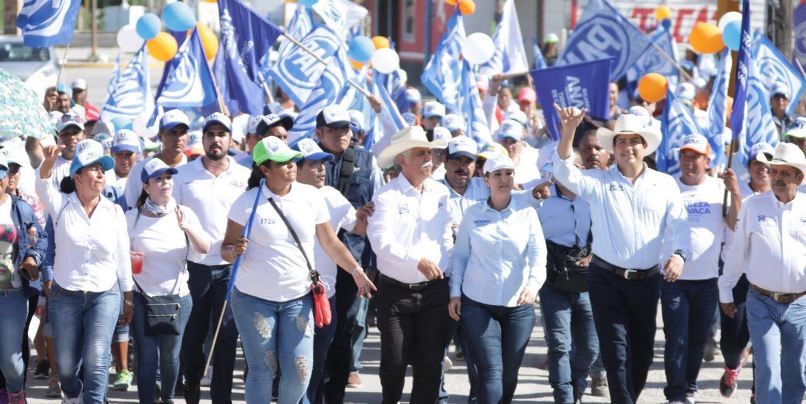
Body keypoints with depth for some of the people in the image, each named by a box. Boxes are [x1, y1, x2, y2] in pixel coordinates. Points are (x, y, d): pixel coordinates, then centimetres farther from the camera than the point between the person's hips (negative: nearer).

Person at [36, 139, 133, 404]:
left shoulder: (114, 212, 1)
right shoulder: (61, 205, -4)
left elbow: (123, 257, 6)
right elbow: (43, 186, -26)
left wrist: (129, 298, 8)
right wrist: (48, 163, -47)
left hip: (105, 295, 0)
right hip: (65, 295, 0)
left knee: (96, 361, -17)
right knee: (66, 365, 10)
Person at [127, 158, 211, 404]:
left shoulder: (184, 214, 0)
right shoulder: (132, 218, -4)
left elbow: (204, 248, -9)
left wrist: (188, 227, -26)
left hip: (178, 298, 2)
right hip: (143, 298, -2)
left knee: (170, 355, 9)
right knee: (147, 357, -6)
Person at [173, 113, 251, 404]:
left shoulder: (245, 177, 4)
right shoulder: (184, 175, 5)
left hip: (231, 267, 0)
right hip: (194, 267, 0)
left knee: (227, 336, -1)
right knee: (191, 336, 4)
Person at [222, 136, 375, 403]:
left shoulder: (311, 197, -1)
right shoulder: (247, 202, -7)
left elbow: (330, 243, 7)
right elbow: (226, 248, -3)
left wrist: (357, 271, -2)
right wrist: (234, 251, -26)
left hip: (298, 298, 2)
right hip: (254, 298, -2)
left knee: (299, 371, -3)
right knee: (262, 371, 2)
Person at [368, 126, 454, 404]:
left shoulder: (440, 193, 6)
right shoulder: (387, 197, -9)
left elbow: (447, 237, 13)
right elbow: (381, 241, -21)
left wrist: (448, 271, 6)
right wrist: (417, 261, -31)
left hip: (434, 289, 3)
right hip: (396, 292, -3)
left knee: (431, 362, 3)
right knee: (394, 362, 2)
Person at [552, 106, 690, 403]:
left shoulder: (664, 185, 5)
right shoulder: (598, 182, -1)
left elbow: (679, 225, 2)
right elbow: (564, 171, -16)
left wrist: (679, 254, -18)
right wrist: (568, 131, -32)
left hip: (647, 280, 3)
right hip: (607, 279, -3)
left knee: (642, 351, 12)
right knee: (616, 352, -7)